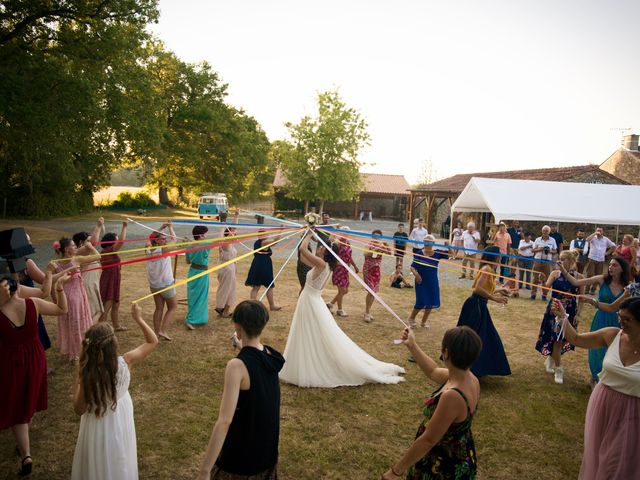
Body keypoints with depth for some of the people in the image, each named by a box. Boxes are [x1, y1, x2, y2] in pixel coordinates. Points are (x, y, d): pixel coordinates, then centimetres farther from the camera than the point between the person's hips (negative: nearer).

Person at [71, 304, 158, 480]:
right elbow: (153, 341, -9)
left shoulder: (87, 374, -28)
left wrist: (78, 381, -10)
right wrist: (138, 318, -4)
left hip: (97, 429, -1)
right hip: (120, 425, 1)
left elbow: (79, 410, -14)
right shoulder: (125, 362, -25)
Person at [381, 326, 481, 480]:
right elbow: (433, 371, 10)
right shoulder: (468, 378, -8)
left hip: (444, 467, -8)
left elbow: (428, 440, -29)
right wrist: (412, 345, 15)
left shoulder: (453, 396, -35)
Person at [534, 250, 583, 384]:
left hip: (569, 312, 2)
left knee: (563, 340, 11)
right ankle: (558, 370, 15)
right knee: (556, 339, -1)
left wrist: (577, 314, -4)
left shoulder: (579, 277, -3)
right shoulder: (555, 273, -5)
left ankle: (550, 360, 38)